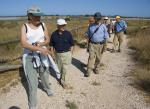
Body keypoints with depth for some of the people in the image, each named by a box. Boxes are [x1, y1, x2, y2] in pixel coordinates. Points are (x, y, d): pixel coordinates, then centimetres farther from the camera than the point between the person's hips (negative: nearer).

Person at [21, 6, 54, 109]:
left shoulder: (43, 25, -3)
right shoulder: (25, 27, -10)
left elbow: (48, 40, 1)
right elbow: (23, 43, -21)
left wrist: (41, 44, -21)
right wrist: (39, 49, -32)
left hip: (42, 55, 3)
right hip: (29, 57, -3)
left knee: (45, 75, 24)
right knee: (32, 83, -3)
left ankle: (47, 88, 57)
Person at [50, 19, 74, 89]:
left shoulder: (68, 33, -9)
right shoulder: (54, 34, -5)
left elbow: (71, 44, -2)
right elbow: (51, 44, 6)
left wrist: (70, 53, -4)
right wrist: (52, 53, 4)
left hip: (66, 53, -2)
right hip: (57, 53, 2)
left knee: (64, 68, -2)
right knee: (59, 68, 15)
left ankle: (62, 80, 14)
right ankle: (61, 79, 34)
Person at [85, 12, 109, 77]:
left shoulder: (103, 26, -4)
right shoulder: (91, 26, 2)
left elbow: (105, 37, -2)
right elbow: (88, 35, 12)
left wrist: (104, 46, -6)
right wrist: (88, 44, 9)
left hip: (100, 44, 0)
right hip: (92, 44, 1)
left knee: (98, 58, 10)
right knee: (91, 57, -7)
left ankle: (96, 68, 31)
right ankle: (89, 71, -4)